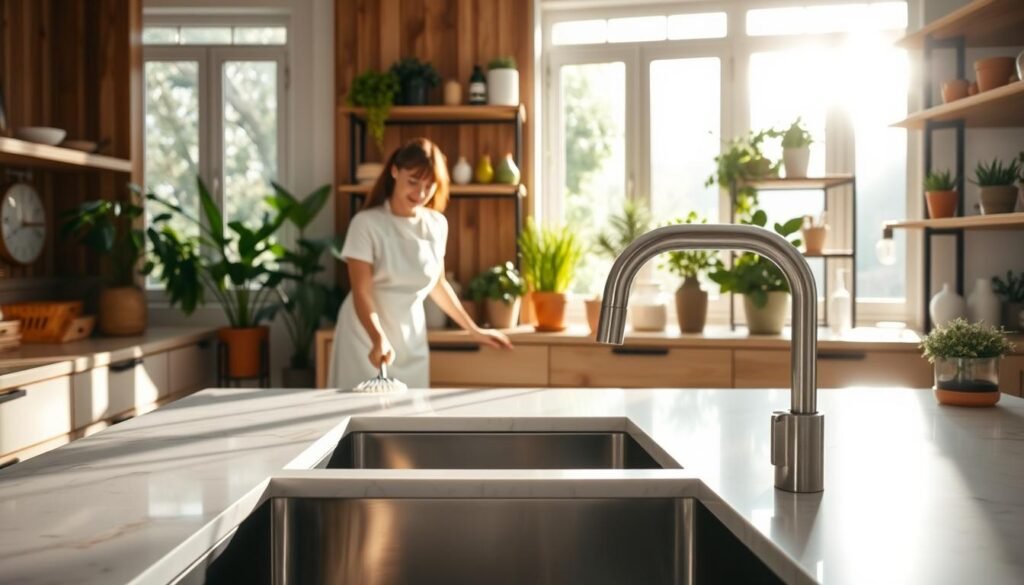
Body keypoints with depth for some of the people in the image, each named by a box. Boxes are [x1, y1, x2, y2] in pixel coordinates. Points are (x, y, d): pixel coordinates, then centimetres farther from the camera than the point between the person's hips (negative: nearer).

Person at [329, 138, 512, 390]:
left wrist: (474, 330, 18)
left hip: (411, 342, 4)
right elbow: (361, 293, -17)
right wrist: (379, 339, -33)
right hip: (366, 340, -4)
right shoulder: (367, 222, -12)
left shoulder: (437, 225, 4)